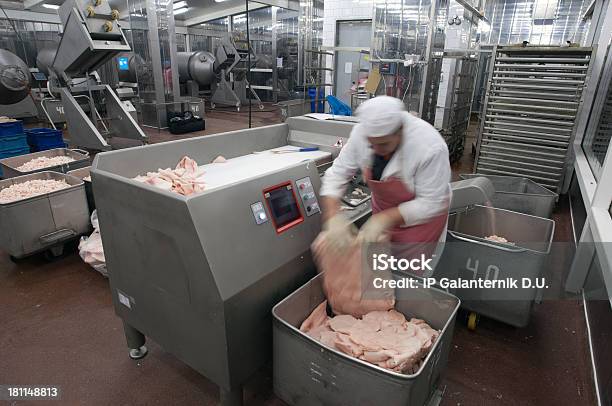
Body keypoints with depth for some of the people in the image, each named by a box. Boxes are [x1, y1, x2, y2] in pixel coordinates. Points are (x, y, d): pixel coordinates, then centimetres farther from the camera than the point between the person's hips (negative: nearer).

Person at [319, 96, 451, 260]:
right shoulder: (361, 133, -24)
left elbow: (431, 203, -26)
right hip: (384, 210, 4)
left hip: (422, 215, -3)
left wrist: (385, 218, -34)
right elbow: (337, 174, -16)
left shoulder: (430, 147, -34)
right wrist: (333, 215, -30)